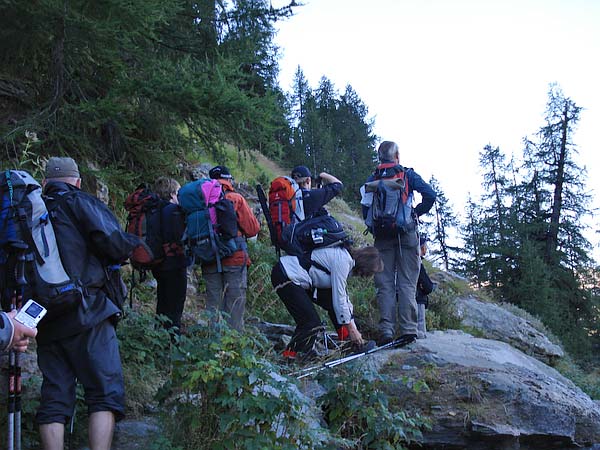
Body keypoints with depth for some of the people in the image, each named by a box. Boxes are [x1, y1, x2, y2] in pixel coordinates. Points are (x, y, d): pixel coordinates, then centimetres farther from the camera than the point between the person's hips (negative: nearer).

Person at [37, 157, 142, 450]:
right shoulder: (79, 203, -1)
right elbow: (113, 243, -13)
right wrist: (134, 245, 7)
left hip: (46, 323, 6)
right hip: (86, 315, -5)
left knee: (54, 399, 7)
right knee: (106, 393, -2)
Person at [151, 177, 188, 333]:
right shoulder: (174, 210, -14)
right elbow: (182, 237, -19)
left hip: (159, 266, 8)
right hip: (175, 264, -8)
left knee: (162, 307, 16)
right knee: (174, 310, -5)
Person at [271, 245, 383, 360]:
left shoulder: (347, 259, 11)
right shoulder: (342, 261, -20)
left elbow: (344, 296, 18)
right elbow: (339, 300, -19)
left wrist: (353, 328, 17)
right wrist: (351, 329, -8)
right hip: (284, 277, -10)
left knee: (331, 301, 9)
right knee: (312, 322, -12)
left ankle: (344, 337, 20)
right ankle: (291, 353, 3)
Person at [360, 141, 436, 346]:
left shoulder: (372, 180, 10)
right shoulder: (408, 174, 4)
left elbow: (365, 210, 4)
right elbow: (430, 195, -7)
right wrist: (417, 212, 6)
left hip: (382, 237, 2)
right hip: (407, 234, -2)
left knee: (385, 285, 2)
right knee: (407, 283, -1)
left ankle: (386, 330, -8)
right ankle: (408, 329, -7)